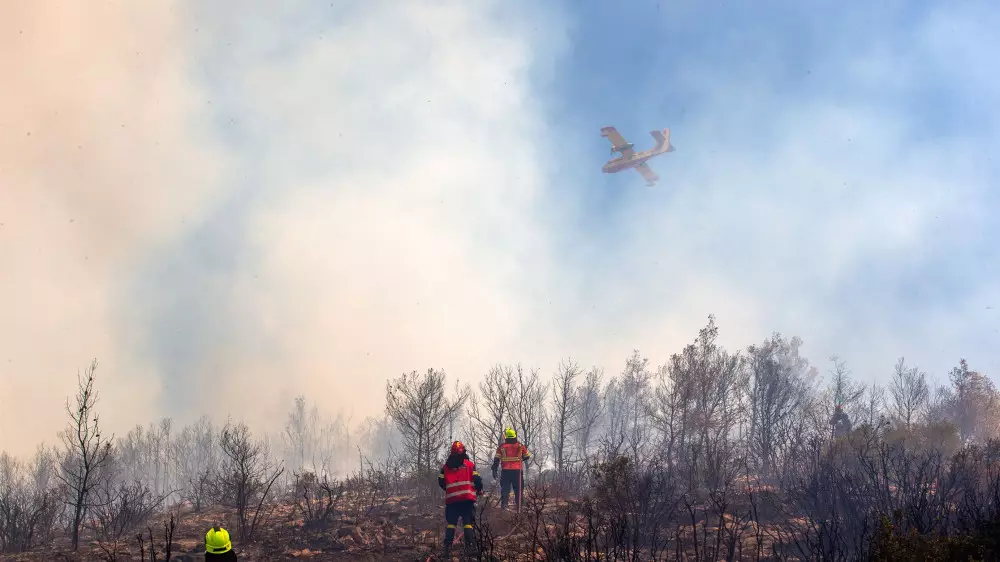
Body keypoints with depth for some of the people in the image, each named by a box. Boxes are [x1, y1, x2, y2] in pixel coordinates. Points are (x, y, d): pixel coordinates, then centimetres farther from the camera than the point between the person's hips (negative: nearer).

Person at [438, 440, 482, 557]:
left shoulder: (446, 466, 9)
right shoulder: (470, 464, 3)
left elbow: (441, 482, 8)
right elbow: (477, 480, -2)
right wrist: (479, 490, 18)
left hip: (451, 499, 2)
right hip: (468, 498, -2)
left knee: (451, 522, 8)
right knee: (468, 523, 0)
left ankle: (447, 546, -2)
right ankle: (470, 546, -10)